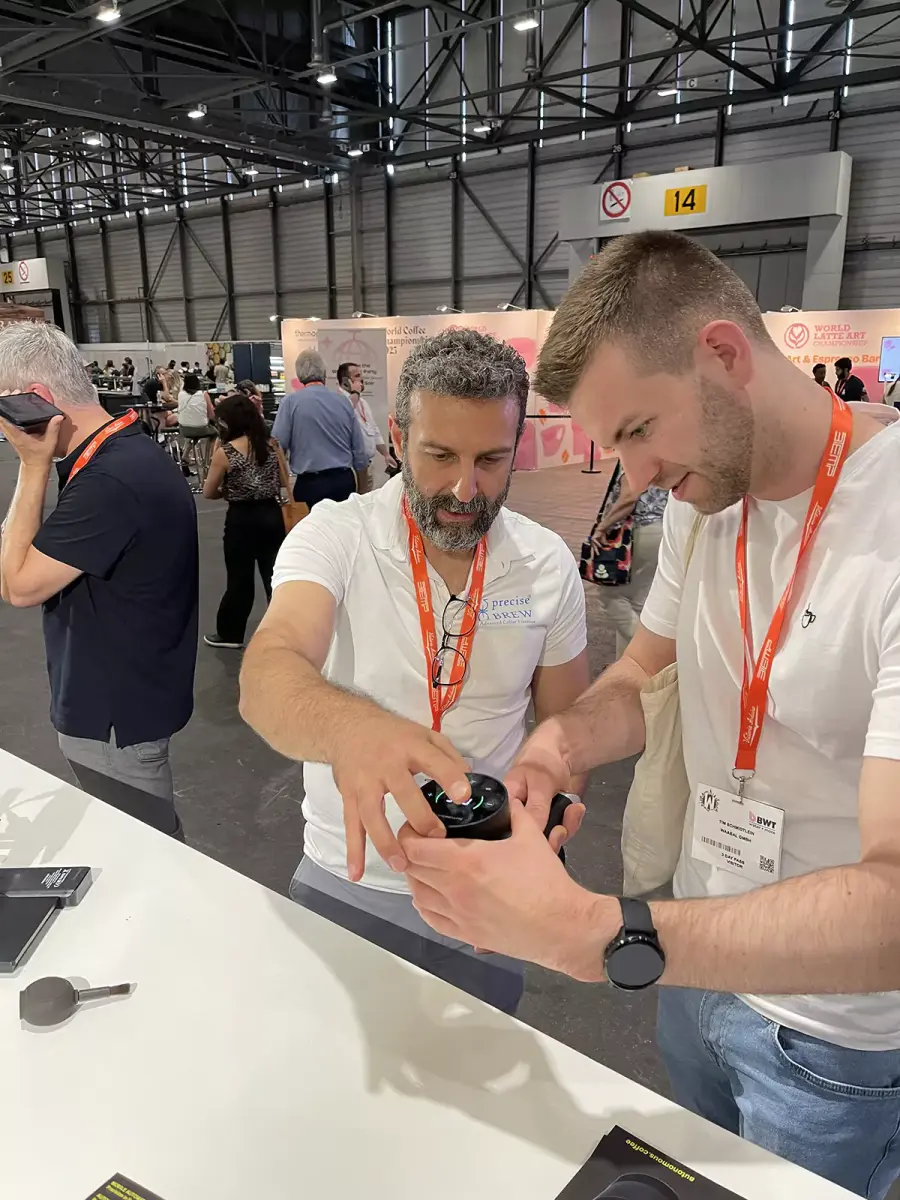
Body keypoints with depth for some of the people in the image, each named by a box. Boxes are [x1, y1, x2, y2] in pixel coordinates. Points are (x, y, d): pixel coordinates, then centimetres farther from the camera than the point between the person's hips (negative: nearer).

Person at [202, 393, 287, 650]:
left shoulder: (225, 452, -11)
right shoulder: (271, 444, 1)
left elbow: (208, 493, -2)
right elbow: (283, 480, 12)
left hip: (241, 519, -4)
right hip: (272, 515, 4)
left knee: (240, 578, 8)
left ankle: (229, 633, 23)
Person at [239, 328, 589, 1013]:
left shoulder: (549, 566, -9)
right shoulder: (335, 535, -16)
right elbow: (265, 680, -33)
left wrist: (539, 833, -16)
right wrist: (352, 729, -55)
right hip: (343, 882, -1)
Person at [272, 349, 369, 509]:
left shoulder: (290, 402, -5)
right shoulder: (343, 401, 5)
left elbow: (278, 445, -5)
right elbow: (359, 446, 9)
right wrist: (361, 466, 28)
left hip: (310, 484, -3)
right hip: (344, 482, 4)